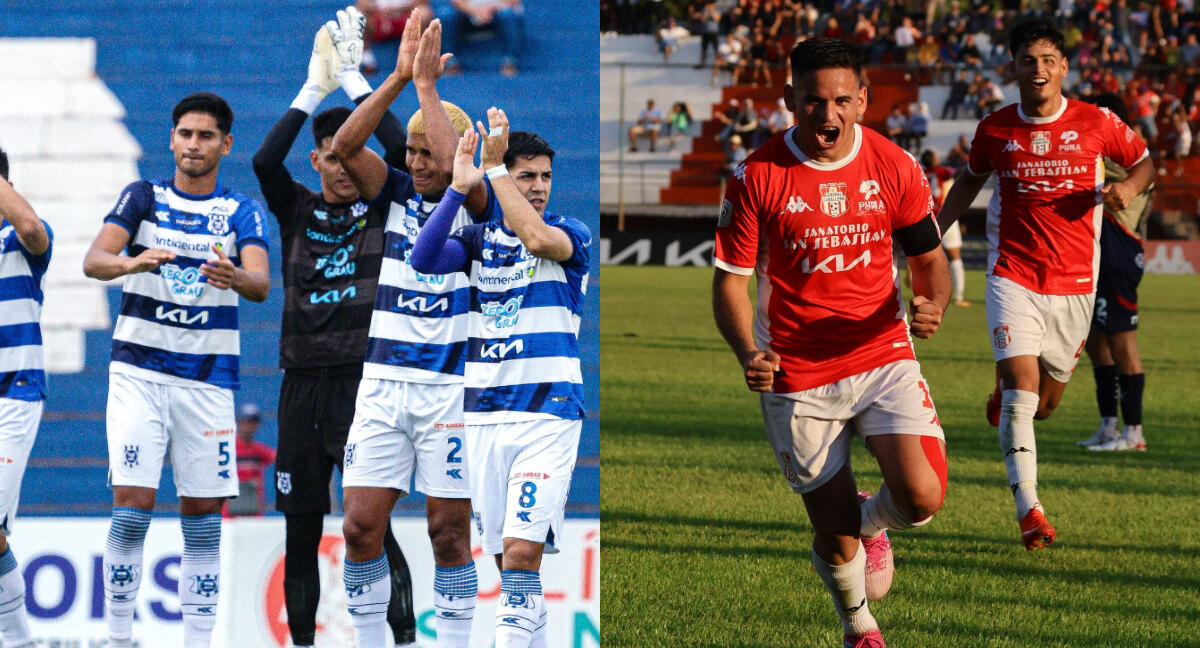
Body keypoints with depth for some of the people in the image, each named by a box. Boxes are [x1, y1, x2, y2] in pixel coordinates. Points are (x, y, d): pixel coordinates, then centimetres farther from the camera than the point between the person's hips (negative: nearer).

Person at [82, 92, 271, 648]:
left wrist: (235, 278, -36)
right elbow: (94, 260, -11)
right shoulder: (142, 197, 5)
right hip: (138, 372, -1)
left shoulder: (242, 212, 5)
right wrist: (131, 262, -34)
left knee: (202, 518, 1)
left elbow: (261, 284, -12)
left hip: (208, 379, 1)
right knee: (132, 506, -10)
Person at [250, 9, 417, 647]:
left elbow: (400, 149, -12)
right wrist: (314, 88, -8)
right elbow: (265, 161, -8)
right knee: (301, 529, 7)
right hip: (302, 380, 3)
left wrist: (353, 77, -7)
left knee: (375, 523, -9)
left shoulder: (381, 209, 5)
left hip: (361, 379, -3)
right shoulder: (297, 211, 10)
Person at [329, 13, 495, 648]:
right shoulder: (396, 194, 10)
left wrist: (427, 83, -16)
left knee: (450, 535, 0)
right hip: (383, 382, 4)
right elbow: (344, 146, -5)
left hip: (452, 387, -3)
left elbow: (458, 169, -23)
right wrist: (400, 76, -12)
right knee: (361, 528, -2)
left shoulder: (476, 204, -1)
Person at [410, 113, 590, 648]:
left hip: (548, 416, -4)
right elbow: (423, 260, -7)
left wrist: (494, 166, -18)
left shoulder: (571, 235, 1)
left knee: (522, 550, -17)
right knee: (506, 558, 7)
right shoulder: (480, 238, 11)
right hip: (485, 416, 4)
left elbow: (536, 238, -23)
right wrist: (459, 188, -14)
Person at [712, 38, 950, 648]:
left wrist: (932, 304, -15)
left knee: (922, 497, -19)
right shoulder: (757, 177, -8)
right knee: (836, 537, 0)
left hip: (883, 357, 1)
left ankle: (870, 524, 20)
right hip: (798, 377, -1)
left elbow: (929, 258, 9)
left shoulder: (894, 167, -2)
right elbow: (730, 279, -4)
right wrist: (747, 352, -22)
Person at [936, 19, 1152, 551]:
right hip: (1013, 274, -1)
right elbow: (971, 179, 19)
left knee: (1045, 402, 11)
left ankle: (1002, 400, 50)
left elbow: (1144, 162, 13)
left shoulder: (1096, 124, -2)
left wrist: (1129, 188, -10)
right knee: (1021, 379, -20)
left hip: (1073, 281, 1)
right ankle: (1028, 507, -24)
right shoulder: (994, 129, 0)